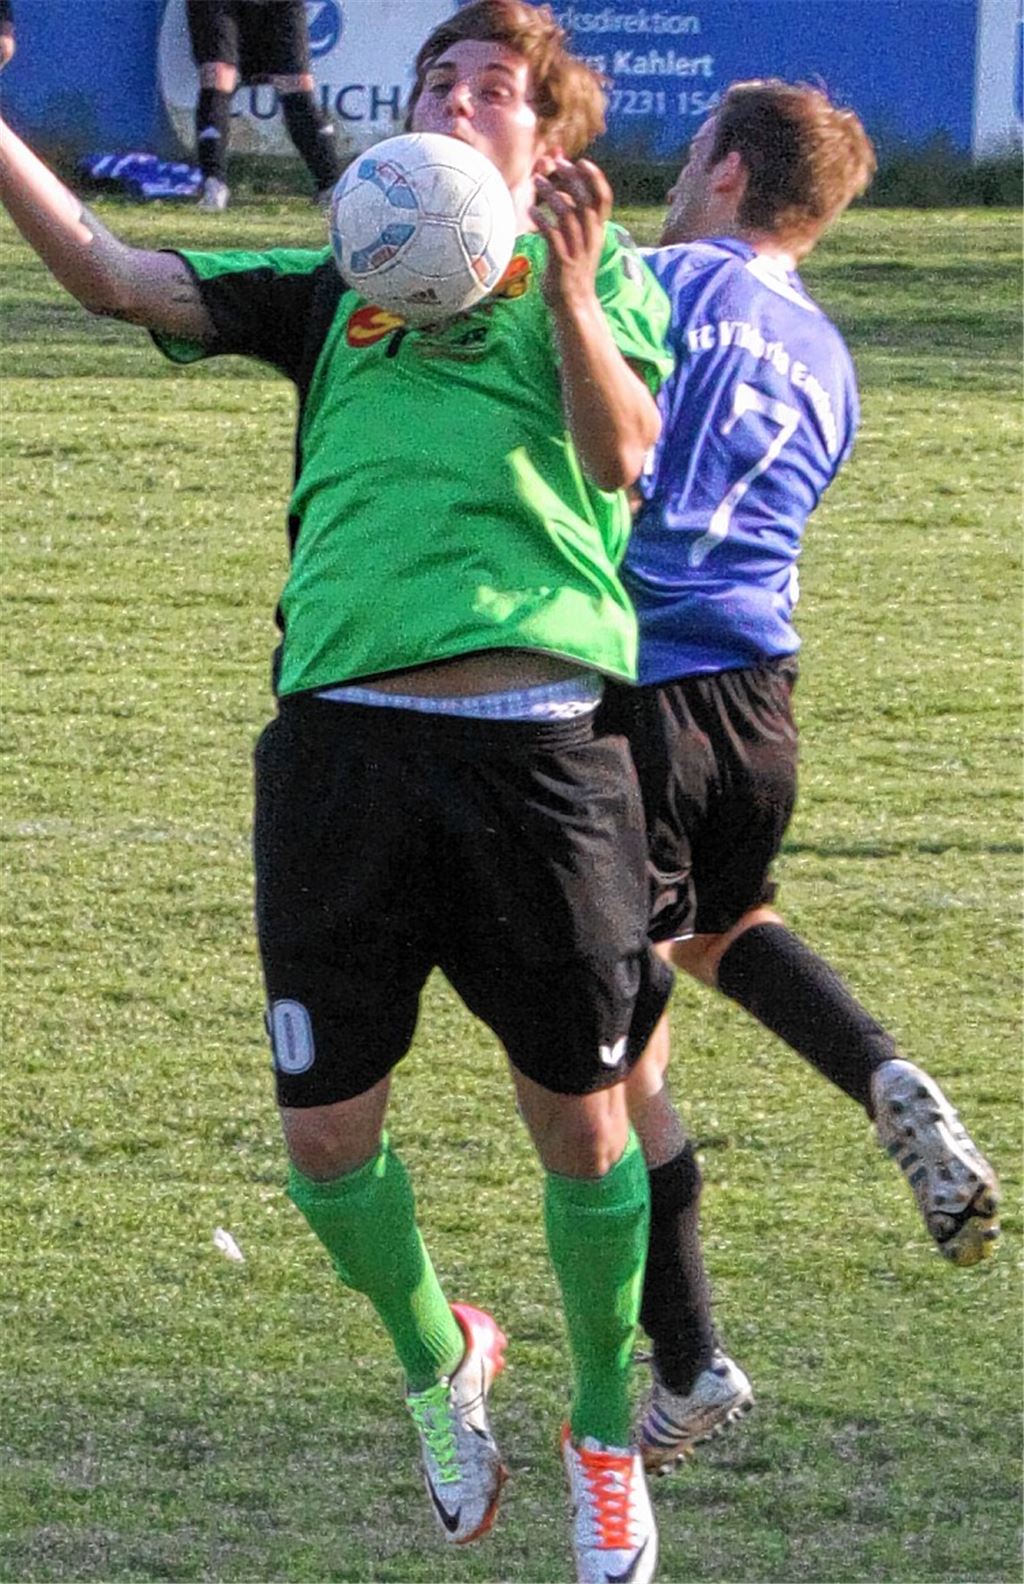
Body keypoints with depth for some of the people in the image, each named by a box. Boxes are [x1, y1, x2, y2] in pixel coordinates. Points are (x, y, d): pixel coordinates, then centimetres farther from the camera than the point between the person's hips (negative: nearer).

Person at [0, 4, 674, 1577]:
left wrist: (567, 291, -19)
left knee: (579, 1118, 2)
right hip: (345, 728, 2)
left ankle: (605, 1433, 24)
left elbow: (621, 458, -4)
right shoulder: (334, 290, 20)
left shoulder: (594, 276, 14)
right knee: (328, 1128, 2)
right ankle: (437, 1362, 31)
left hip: (539, 736, -2)